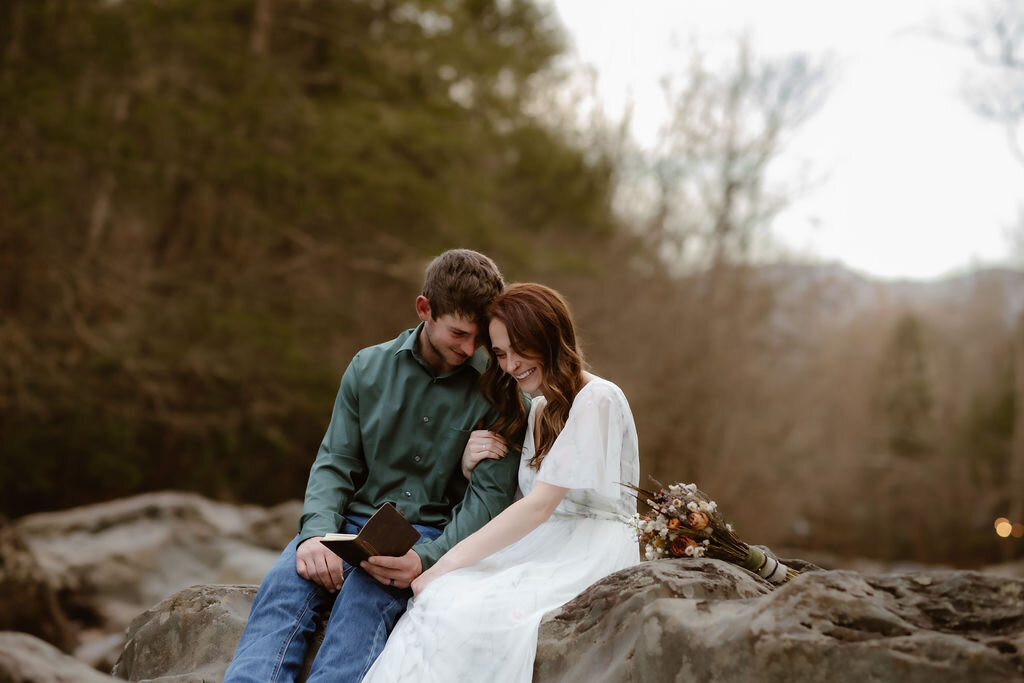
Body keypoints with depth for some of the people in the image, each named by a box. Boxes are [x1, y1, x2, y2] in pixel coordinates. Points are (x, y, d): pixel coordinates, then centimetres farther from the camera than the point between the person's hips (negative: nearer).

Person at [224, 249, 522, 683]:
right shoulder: (369, 368, 7)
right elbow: (335, 463, 6)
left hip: (433, 536, -3)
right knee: (285, 581, -28)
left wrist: (426, 559, -24)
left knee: (367, 592, -35)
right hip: (354, 522, 3)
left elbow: (490, 496, -7)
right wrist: (317, 532, -15)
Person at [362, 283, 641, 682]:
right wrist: (473, 465, -1)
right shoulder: (537, 409, 19)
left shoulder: (596, 400, -8)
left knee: (469, 612, -30)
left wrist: (448, 565, -19)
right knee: (441, 600, -22)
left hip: (591, 556, -7)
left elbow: (540, 505, -16)